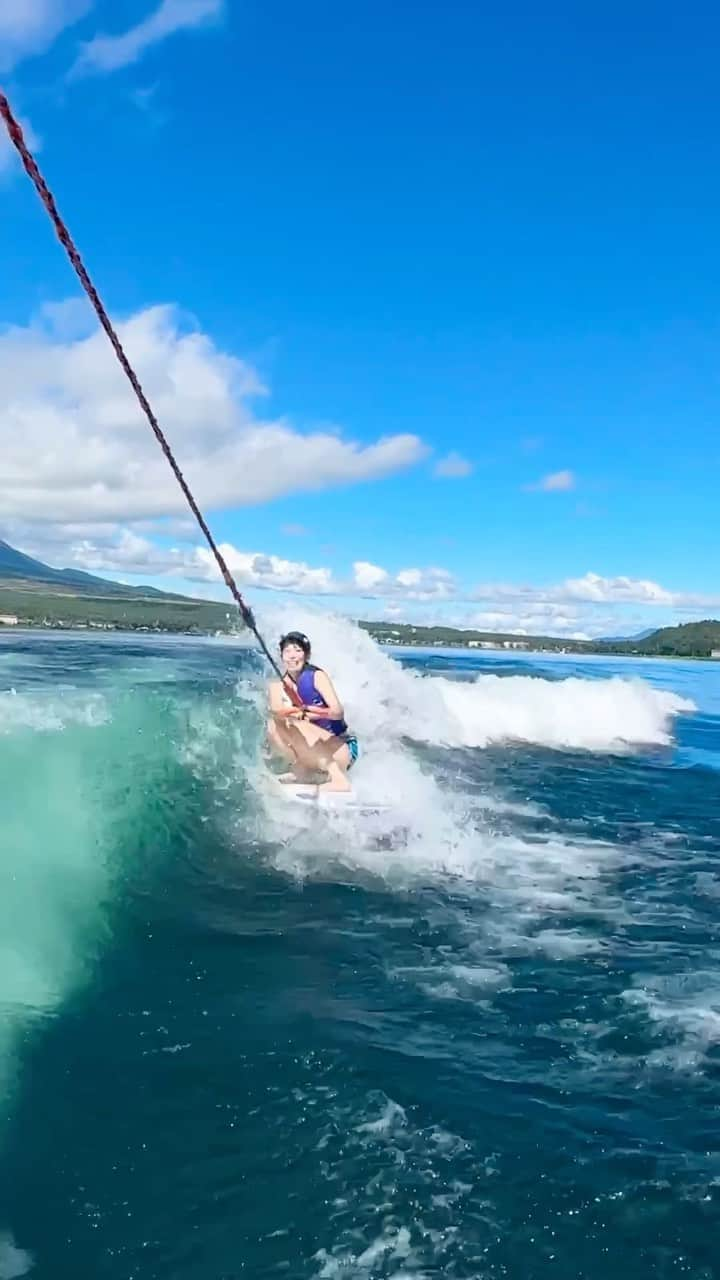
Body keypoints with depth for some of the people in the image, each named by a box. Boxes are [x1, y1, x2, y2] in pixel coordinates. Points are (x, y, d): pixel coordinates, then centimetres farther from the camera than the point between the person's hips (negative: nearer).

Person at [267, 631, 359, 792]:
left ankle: (338, 779, -31)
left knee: (295, 726, -27)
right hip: (316, 751, 5)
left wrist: (306, 711, -30)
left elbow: (338, 712, -21)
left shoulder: (317, 676, -10)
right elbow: (276, 711, -20)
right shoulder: (279, 685, 2)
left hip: (342, 747, -5)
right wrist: (299, 711, -36)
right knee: (274, 724, -10)